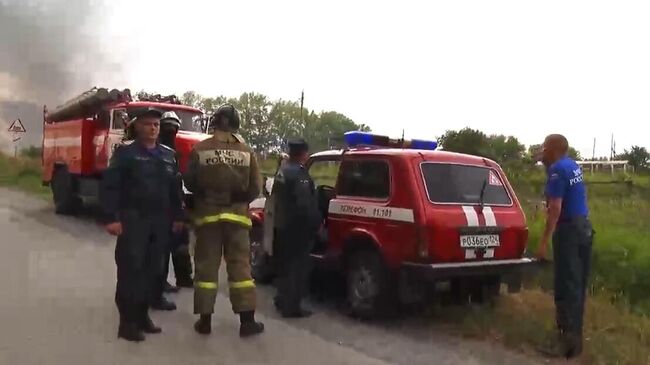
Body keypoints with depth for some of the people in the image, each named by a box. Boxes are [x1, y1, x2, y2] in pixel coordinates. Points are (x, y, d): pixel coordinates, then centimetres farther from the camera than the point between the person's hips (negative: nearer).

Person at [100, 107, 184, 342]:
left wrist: (177, 216, 12)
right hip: (133, 219, -5)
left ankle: (142, 314, 21)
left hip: (160, 222, 5)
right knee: (131, 269, -6)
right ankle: (127, 321, 1)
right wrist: (111, 218, -17)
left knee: (152, 270, 9)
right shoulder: (125, 153, -2)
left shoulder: (168, 155, 14)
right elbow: (110, 186, -9)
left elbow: (174, 188, 17)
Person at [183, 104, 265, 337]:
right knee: (240, 266, 7)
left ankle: (205, 320, 14)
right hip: (236, 216, 1)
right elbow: (255, 188, -2)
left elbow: (189, 183, 0)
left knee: (206, 266, 9)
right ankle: (247, 320, 8)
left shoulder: (200, 150, -7)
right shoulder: (247, 152, -4)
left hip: (207, 215, 0)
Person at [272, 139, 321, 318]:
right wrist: (316, 222, -18)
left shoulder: (282, 171, 12)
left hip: (283, 224, 10)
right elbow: (305, 204, -26)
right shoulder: (299, 173, -20)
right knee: (298, 267, -3)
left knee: (286, 264, 20)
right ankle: (291, 307, -1)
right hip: (298, 227, -10)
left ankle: (282, 300, 30)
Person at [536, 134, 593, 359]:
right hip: (583, 226, 10)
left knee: (566, 285, -5)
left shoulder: (557, 169, -15)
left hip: (569, 229, -10)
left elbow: (555, 208, -22)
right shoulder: (573, 166, 13)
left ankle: (568, 340, 0)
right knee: (577, 283, 14)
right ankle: (574, 335, 22)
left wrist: (545, 240, -21)